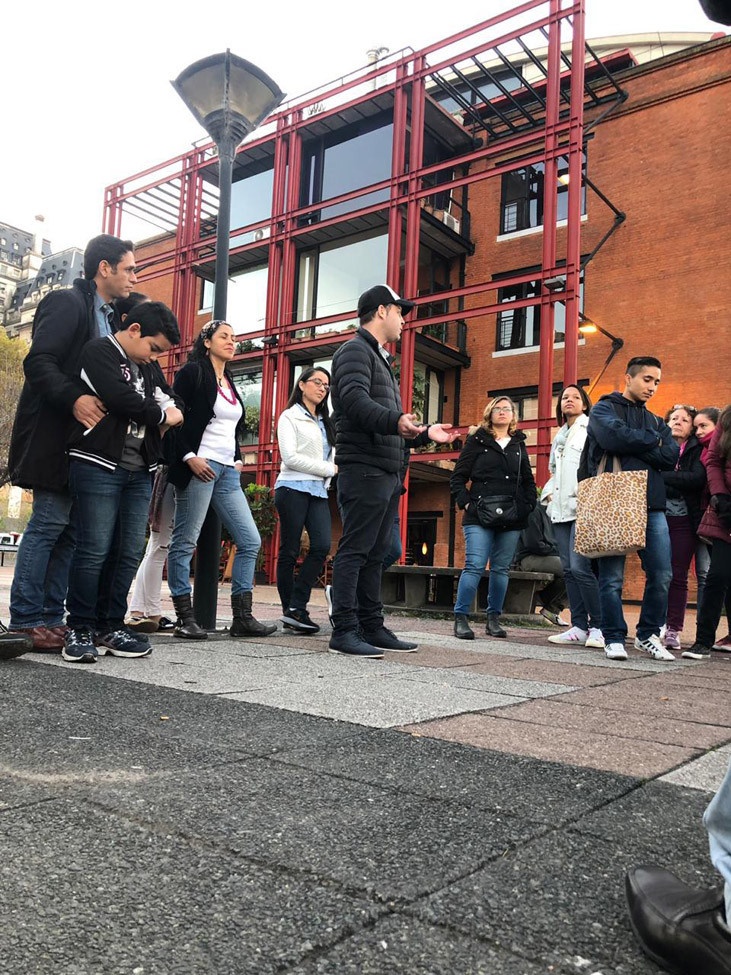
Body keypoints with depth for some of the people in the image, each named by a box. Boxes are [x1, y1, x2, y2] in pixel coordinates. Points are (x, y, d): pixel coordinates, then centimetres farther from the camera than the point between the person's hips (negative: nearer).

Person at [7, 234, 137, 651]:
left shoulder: (112, 317, 20)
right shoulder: (67, 302, -5)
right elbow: (38, 363, -15)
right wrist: (74, 399, -28)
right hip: (56, 437, -8)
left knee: (74, 529, 6)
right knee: (50, 522, -7)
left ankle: (52, 616, 12)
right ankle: (26, 619, 1)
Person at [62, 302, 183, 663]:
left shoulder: (148, 368, 20)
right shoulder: (100, 352, -2)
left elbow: (174, 403, 22)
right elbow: (122, 398, -16)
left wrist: (169, 407, 0)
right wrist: (161, 415, -3)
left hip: (139, 471, 7)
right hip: (99, 466, -7)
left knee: (130, 552, 4)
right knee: (94, 549, -7)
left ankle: (111, 626, 13)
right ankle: (79, 629, 4)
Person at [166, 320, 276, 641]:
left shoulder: (230, 383, 22)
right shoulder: (192, 372, 0)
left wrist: (238, 459, 14)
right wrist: (189, 456, -16)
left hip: (228, 471, 8)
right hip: (199, 467, -8)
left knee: (250, 541, 1)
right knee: (185, 541, -3)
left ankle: (242, 617, 5)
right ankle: (184, 617, 4)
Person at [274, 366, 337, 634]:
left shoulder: (325, 422, 22)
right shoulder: (290, 417, 2)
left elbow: (331, 455, 26)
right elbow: (290, 457, -10)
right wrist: (329, 469, -9)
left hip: (318, 492, 6)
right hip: (294, 488, -6)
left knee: (322, 546, -11)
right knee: (289, 551, -3)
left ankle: (297, 608, -8)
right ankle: (289, 611, 5)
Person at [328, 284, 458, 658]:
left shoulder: (380, 359, 28)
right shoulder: (356, 351, -4)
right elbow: (355, 401, -23)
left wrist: (426, 433, 26)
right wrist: (396, 421, -37)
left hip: (386, 473, 10)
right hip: (363, 469, -10)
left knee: (375, 553, 11)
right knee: (354, 550, -9)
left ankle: (373, 627, 18)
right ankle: (344, 632, -6)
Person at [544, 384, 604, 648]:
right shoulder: (559, 436, 24)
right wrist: (549, 492, 14)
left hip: (583, 508, -7)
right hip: (561, 510, 8)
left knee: (580, 567, -17)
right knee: (569, 570, 5)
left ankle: (598, 627, -7)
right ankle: (579, 627, 9)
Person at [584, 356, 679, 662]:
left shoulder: (656, 422, 22)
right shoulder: (604, 409, 7)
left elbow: (671, 457, 4)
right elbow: (616, 436, -15)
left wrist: (633, 447, -7)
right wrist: (653, 441, 0)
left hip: (652, 505, 5)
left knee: (661, 575, 2)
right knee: (612, 577, -2)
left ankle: (649, 635, 17)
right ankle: (614, 638, 9)